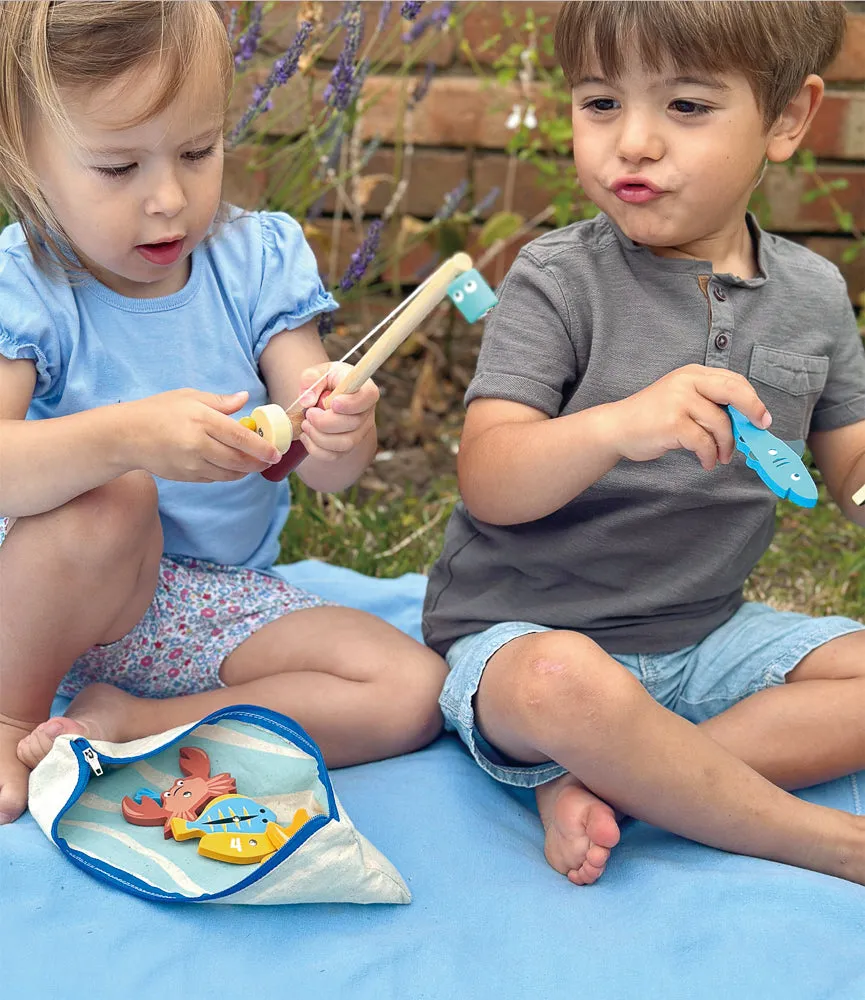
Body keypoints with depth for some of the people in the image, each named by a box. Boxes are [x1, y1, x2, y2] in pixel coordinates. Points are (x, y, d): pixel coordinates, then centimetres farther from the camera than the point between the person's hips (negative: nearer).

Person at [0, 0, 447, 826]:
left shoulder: (256, 258, -5)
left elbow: (325, 473, -9)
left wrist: (339, 432, -34)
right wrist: (126, 436, -48)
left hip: (227, 605, 4)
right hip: (71, 609, -3)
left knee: (413, 692, -14)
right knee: (111, 497, -35)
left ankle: (130, 724, -10)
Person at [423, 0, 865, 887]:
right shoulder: (559, 279, -10)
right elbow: (486, 484, -18)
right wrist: (617, 425, -37)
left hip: (705, 632, 6)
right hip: (519, 630, -5)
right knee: (565, 683, -38)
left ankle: (600, 784, -19)